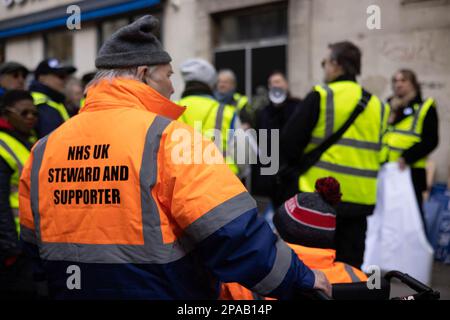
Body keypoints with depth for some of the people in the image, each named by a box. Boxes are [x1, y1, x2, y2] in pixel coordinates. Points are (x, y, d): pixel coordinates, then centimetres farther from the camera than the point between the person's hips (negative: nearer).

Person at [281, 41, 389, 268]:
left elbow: (289, 141, -9)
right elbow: (375, 152, 16)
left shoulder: (321, 96, -8)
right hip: (361, 198, 5)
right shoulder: (377, 105, 10)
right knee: (350, 265, 12)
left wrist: (298, 164, 10)